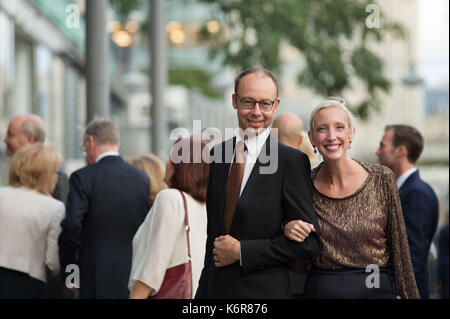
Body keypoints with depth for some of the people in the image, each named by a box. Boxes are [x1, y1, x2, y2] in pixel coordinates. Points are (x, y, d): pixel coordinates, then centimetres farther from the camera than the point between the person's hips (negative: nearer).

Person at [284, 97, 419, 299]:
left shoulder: (381, 179, -6)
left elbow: (399, 249, 0)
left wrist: (410, 295, -2)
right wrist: (288, 230, -15)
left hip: (373, 290, -1)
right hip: (318, 291, 2)